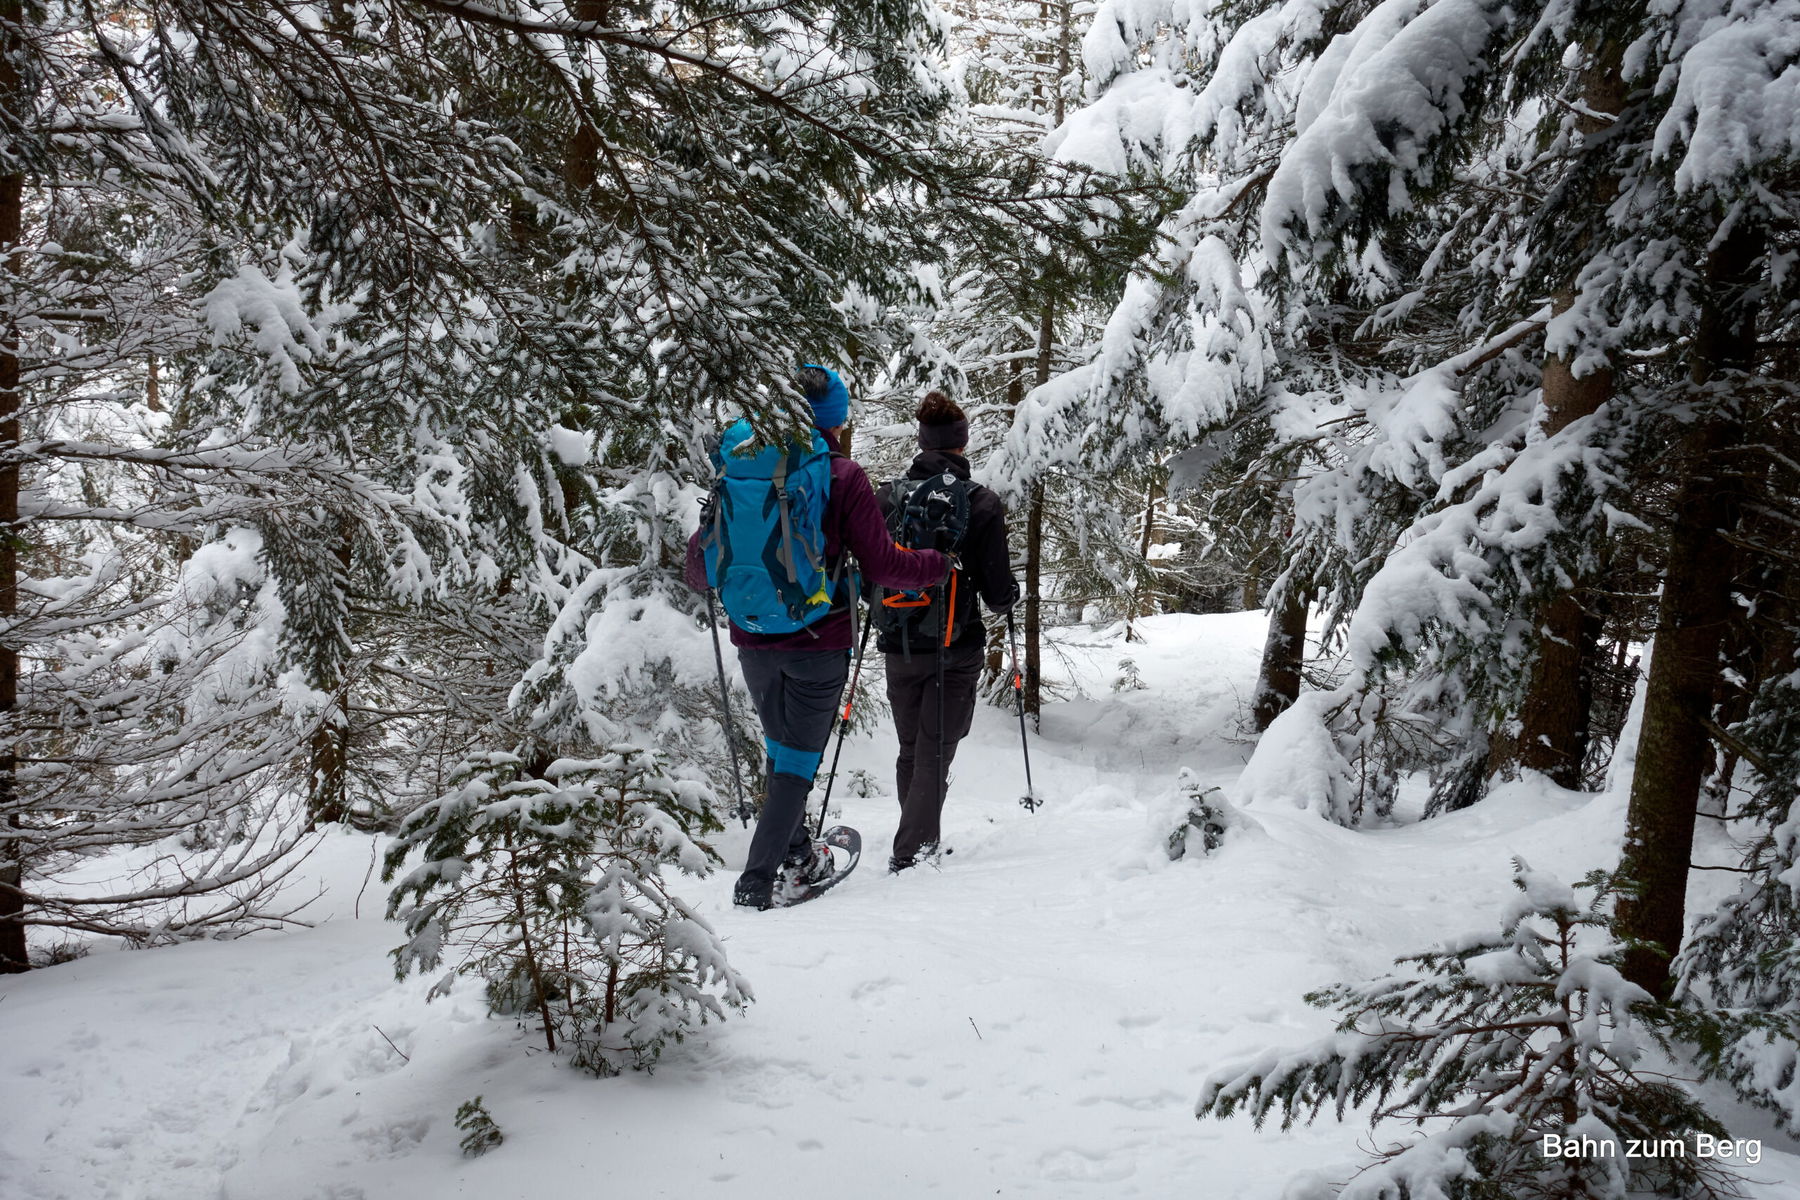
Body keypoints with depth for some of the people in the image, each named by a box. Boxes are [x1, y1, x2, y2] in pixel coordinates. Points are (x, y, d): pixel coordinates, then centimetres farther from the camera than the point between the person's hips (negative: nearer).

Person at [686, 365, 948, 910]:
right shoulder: (843, 477, -11)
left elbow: (704, 553, 4)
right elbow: (881, 563, -10)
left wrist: (701, 581, 28)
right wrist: (940, 564, 7)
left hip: (754, 639, 4)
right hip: (819, 639, -4)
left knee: (781, 743, 23)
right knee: (800, 757, 6)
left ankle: (795, 852, 36)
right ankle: (756, 880, -1)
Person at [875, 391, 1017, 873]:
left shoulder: (886, 497, -2)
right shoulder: (982, 505, -10)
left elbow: (867, 579, 2)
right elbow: (998, 593, -10)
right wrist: (1011, 593, 13)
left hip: (899, 647, 3)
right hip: (956, 649, -3)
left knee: (910, 750, 18)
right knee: (934, 753, 2)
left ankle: (923, 846, 28)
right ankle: (911, 851, -8)